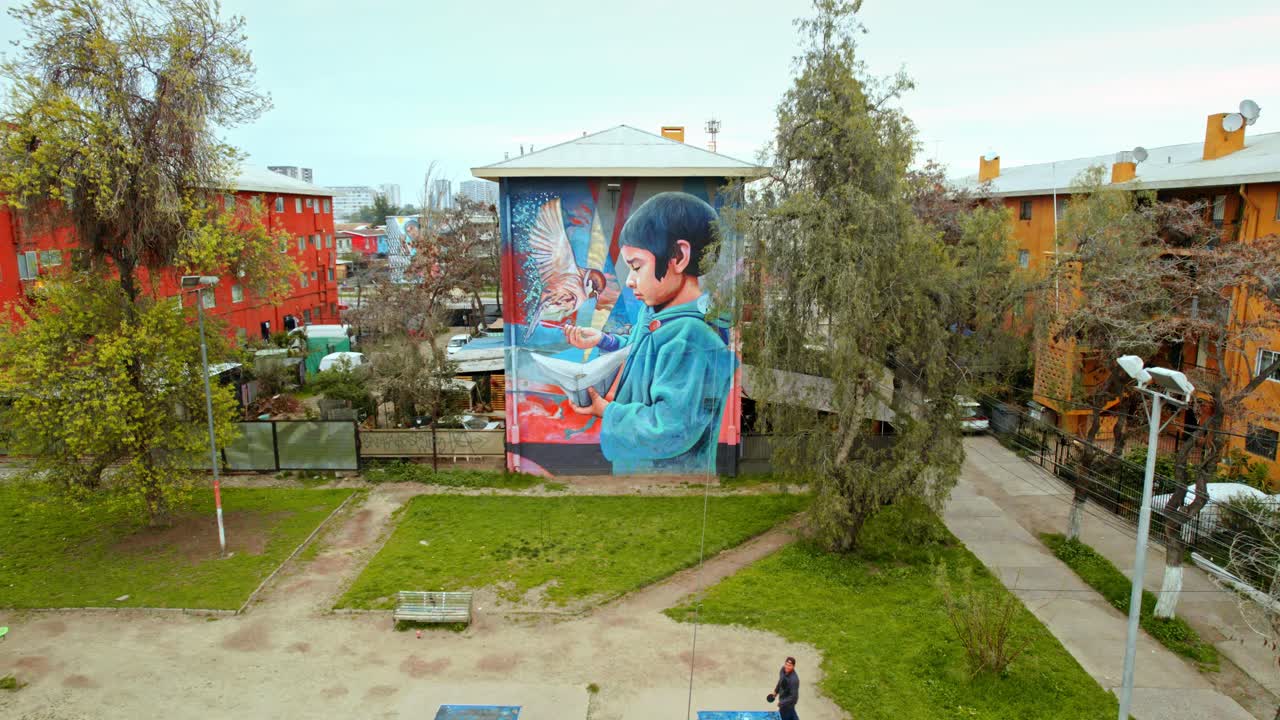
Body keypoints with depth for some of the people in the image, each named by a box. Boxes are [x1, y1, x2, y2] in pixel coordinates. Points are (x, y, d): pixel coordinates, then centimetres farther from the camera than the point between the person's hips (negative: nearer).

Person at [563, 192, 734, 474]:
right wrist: (602, 340, 3)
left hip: (665, 467, -8)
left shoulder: (692, 338, -30)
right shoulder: (651, 314, 0)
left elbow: (670, 430, -30)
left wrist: (607, 412, -19)